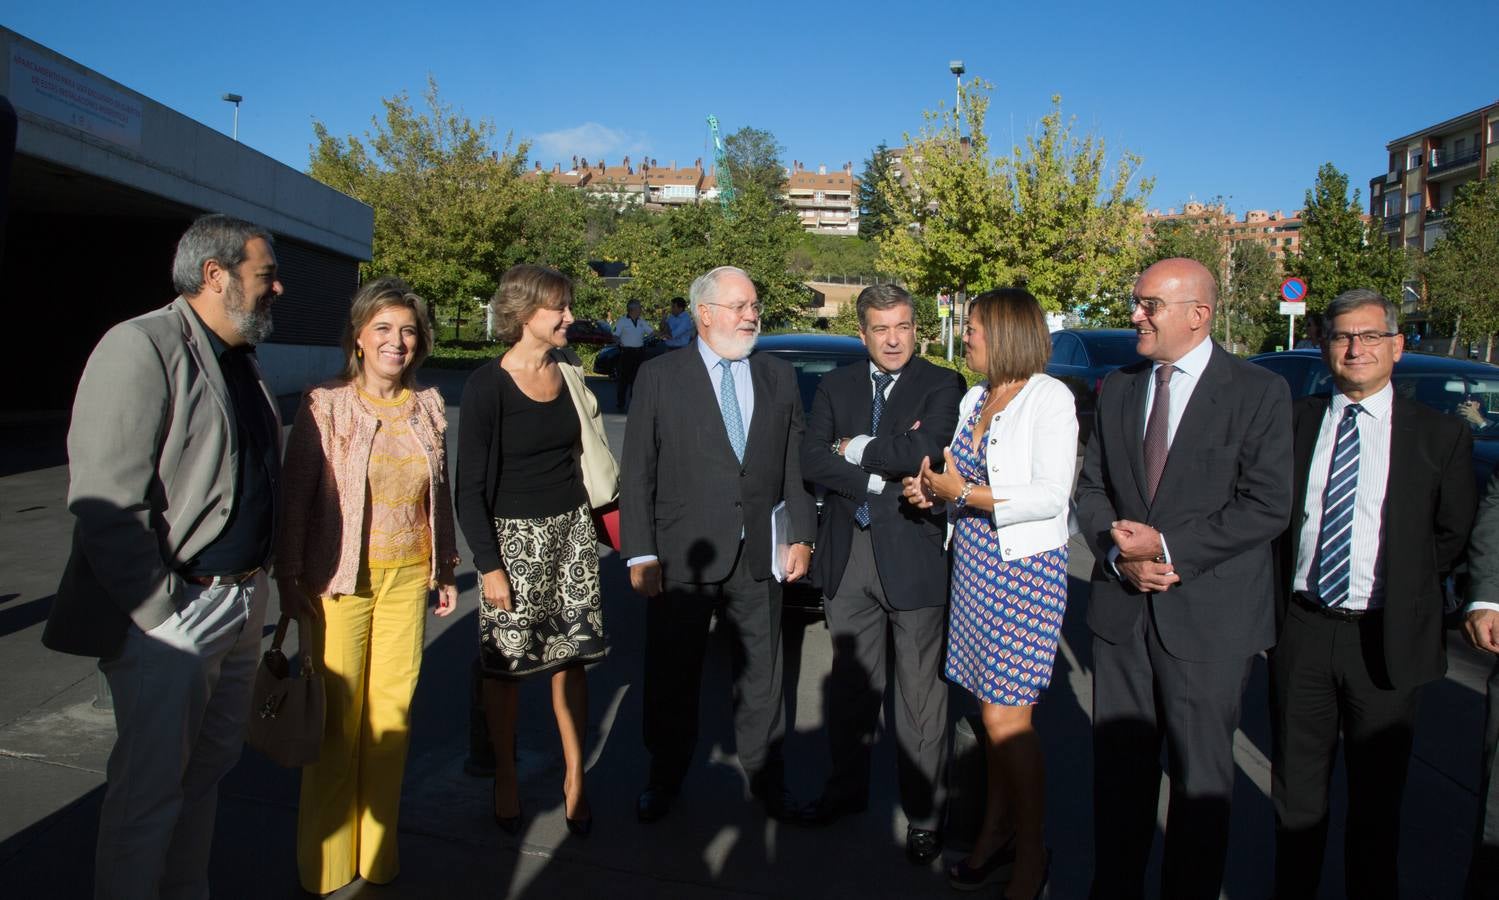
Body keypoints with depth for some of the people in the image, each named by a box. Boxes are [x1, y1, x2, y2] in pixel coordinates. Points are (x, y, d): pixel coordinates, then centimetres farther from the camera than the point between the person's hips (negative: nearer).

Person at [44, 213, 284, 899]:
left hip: (239, 606, 8)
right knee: (150, 790, 4)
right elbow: (106, 505, -21)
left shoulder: (239, 360, 13)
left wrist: (252, 586, 14)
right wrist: (161, 615, -20)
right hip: (172, 617, -8)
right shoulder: (140, 348, -15)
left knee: (208, 771, 20)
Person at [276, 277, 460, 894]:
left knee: (392, 713, 9)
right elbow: (295, 498, -3)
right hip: (341, 580, -3)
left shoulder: (429, 407, 6)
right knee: (338, 717, 4)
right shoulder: (324, 407, -5)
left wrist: (446, 569, 14)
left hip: (408, 577, 3)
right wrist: (289, 581, -3)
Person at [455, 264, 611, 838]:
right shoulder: (488, 385, -9)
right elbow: (470, 487, -9)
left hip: (571, 532, 4)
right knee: (506, 666, 6)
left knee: (570, 660, 7)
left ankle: (574, 778, 20)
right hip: (513, 537, -4)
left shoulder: (570, 378, 7)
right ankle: (505, 780, 25)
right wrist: (489, 565, -12)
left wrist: (590, 520, 7)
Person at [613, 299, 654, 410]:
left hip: (639, 352, 5)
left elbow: (652, 331, 11)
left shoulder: (642, 322, 11)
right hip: (627, 352, -5)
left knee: (637, 378, 10)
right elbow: (615, 336, -8)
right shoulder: (622, 322, -4)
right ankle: (620, 403, 1)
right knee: (624, 378, -4)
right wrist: (618, 341, -29)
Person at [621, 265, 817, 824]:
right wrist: (641, 555, -10)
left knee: (760, 673, 14)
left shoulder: (779, 378, 7)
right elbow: (638, 473, -5)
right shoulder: (660, 376, -3)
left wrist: (801, 537, 1)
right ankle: (664, 778, 32)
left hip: (759, 557, 2)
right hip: (682, 558, -2)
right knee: (672, 676, 12)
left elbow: (795, 464, 8)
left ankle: (765, 777, 31)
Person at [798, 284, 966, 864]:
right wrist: (887, 462, -13)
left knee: (919, 690, 5)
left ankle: (923, 812, 21)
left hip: (912, 552, -4)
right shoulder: (836, 386, 9)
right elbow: (811, 461, -3)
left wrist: (855, 448, -8)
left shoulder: (941, 386, -3)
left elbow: (924, 453, -20)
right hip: (847, 552, 4)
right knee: (849, 682, 17)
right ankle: (847, 788, 36)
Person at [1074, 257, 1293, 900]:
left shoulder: (1258, 392, -5)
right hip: (1121, 608, 4)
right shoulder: (1117, 390, 10)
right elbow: (1091, 487, 9)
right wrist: (1118, 552, -9)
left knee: (1201, 775, 9)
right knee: (1118, 768, 14)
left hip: (1209, 616, -4)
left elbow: (1266, 507, -12)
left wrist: (1170, 549, -17)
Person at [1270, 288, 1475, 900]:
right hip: (1301, 630, 2)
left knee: (1377, 798, 13)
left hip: (1385, 640, -1)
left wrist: (1406, 592, 0)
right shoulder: (1292, 423, 4)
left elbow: (1454, 535, 4)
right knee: (1295, 790, 15)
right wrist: (1278, 591, 1)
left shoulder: (1440, 436, -1)